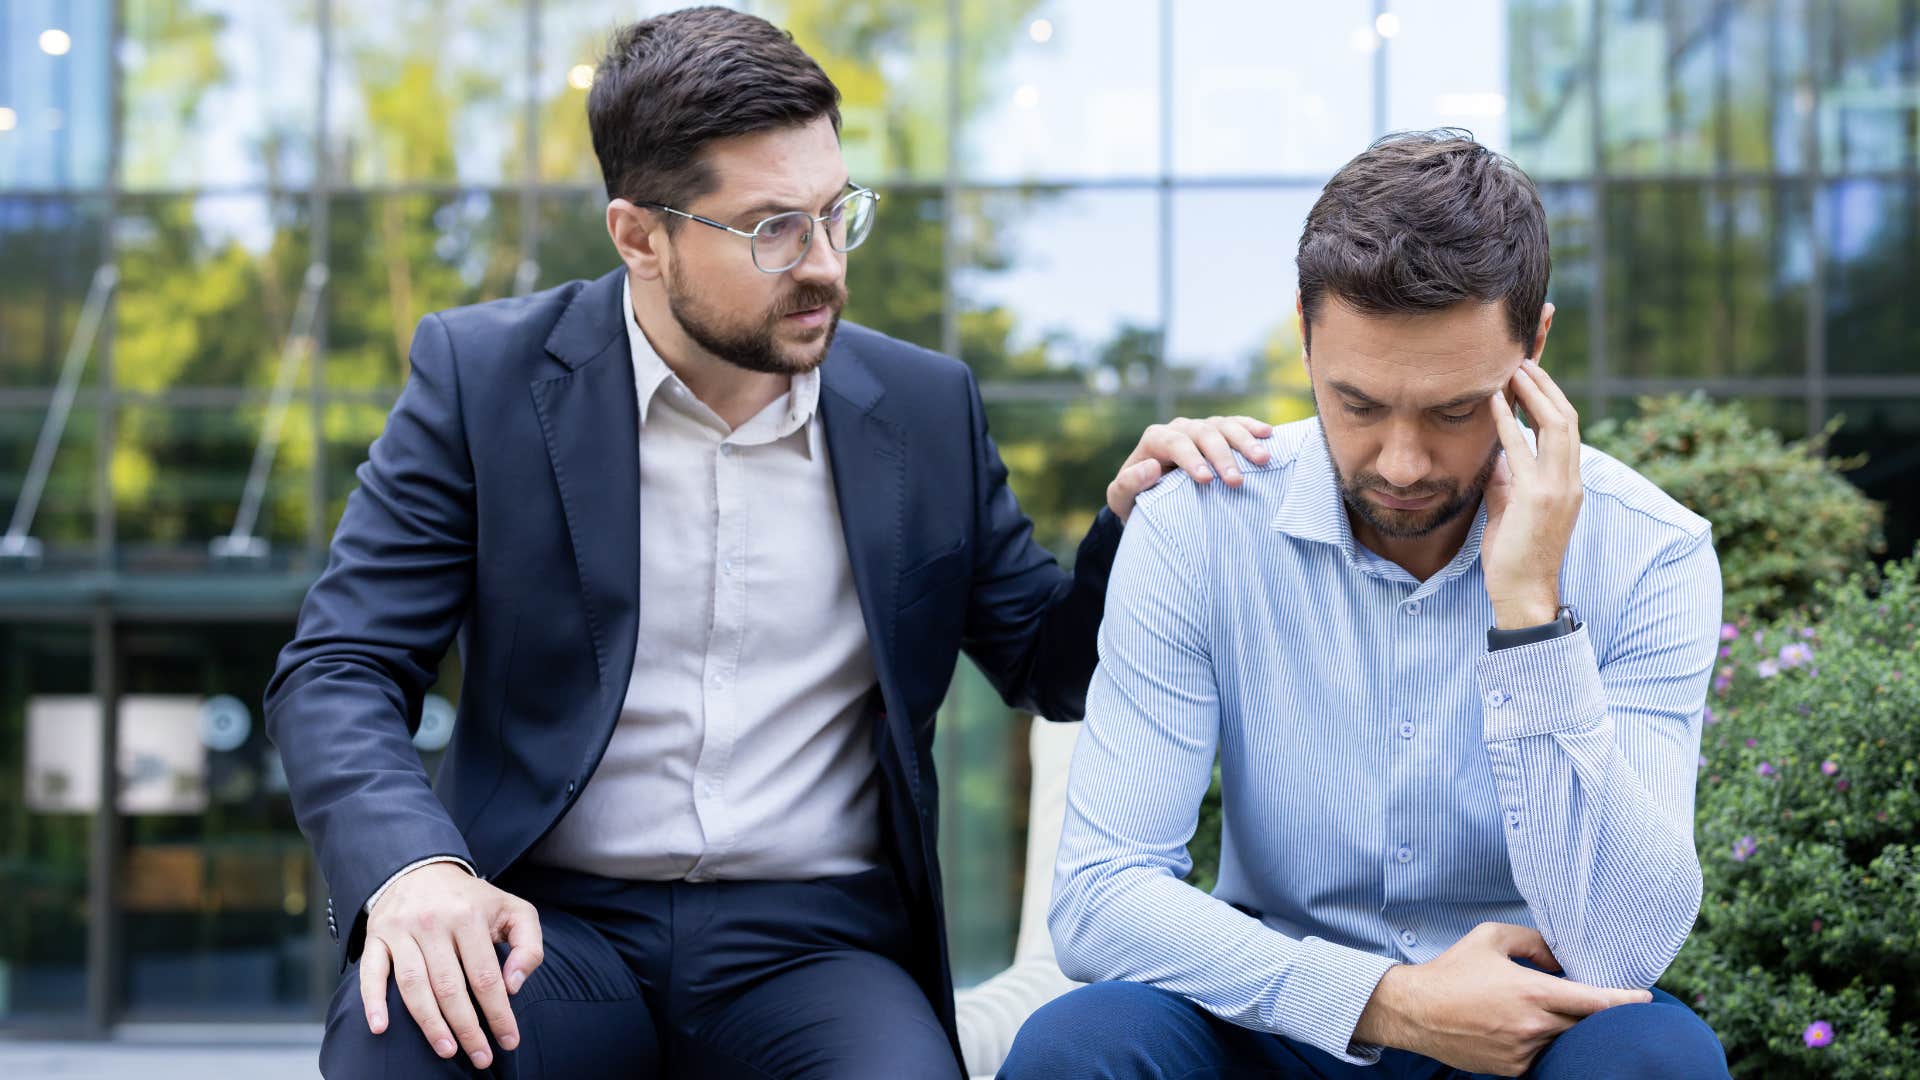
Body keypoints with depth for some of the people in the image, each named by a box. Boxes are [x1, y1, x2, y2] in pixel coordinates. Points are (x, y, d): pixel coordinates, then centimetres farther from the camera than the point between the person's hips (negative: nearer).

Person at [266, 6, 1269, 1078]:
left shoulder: (928, 408, 9)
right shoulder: (486, 376, 1)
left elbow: (1051, 666, 18)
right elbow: (338, 672, -3)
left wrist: (1136, 514, -3)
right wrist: (413, 866, -24)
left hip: (813, 946, 1)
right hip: (554, 925, -1)